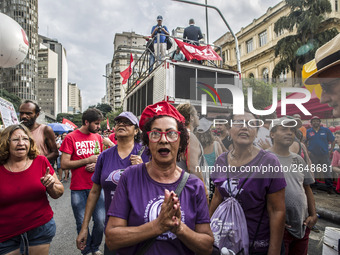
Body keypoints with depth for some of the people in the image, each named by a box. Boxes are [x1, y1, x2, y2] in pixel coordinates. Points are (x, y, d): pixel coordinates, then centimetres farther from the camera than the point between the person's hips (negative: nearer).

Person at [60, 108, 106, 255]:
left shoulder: (98, 137, 9)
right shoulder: (71, 138, -5)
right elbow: (64, 164, -10)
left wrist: (96, 165, -3)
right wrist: (88, 160, -13)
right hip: (78, 189, -3)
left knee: (100, 221, 3)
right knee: (82, 223, 7)